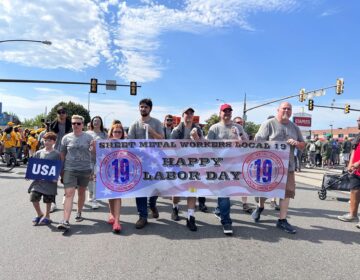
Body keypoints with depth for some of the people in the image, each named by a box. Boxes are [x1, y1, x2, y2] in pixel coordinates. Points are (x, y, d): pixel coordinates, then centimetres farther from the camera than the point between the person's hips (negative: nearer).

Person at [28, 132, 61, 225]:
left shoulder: (56, 154, -3)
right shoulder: (38, 153, 7)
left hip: (50, 181, -3)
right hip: (38, 179, 3)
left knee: (48, 200, 6)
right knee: (34, 198, 0)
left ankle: (46, 216, 26)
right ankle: (39, 214, 25)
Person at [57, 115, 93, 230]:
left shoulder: (88, 137, 1)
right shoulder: (66, 138, 3)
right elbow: (62, 155, 10)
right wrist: (61, 170, 11)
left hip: (85, 169, 1)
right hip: (69, 169, -1)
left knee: (81, 192, 15)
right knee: (69, 193, -10)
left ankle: (79, 213, 36)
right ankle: (66, 221, -13)